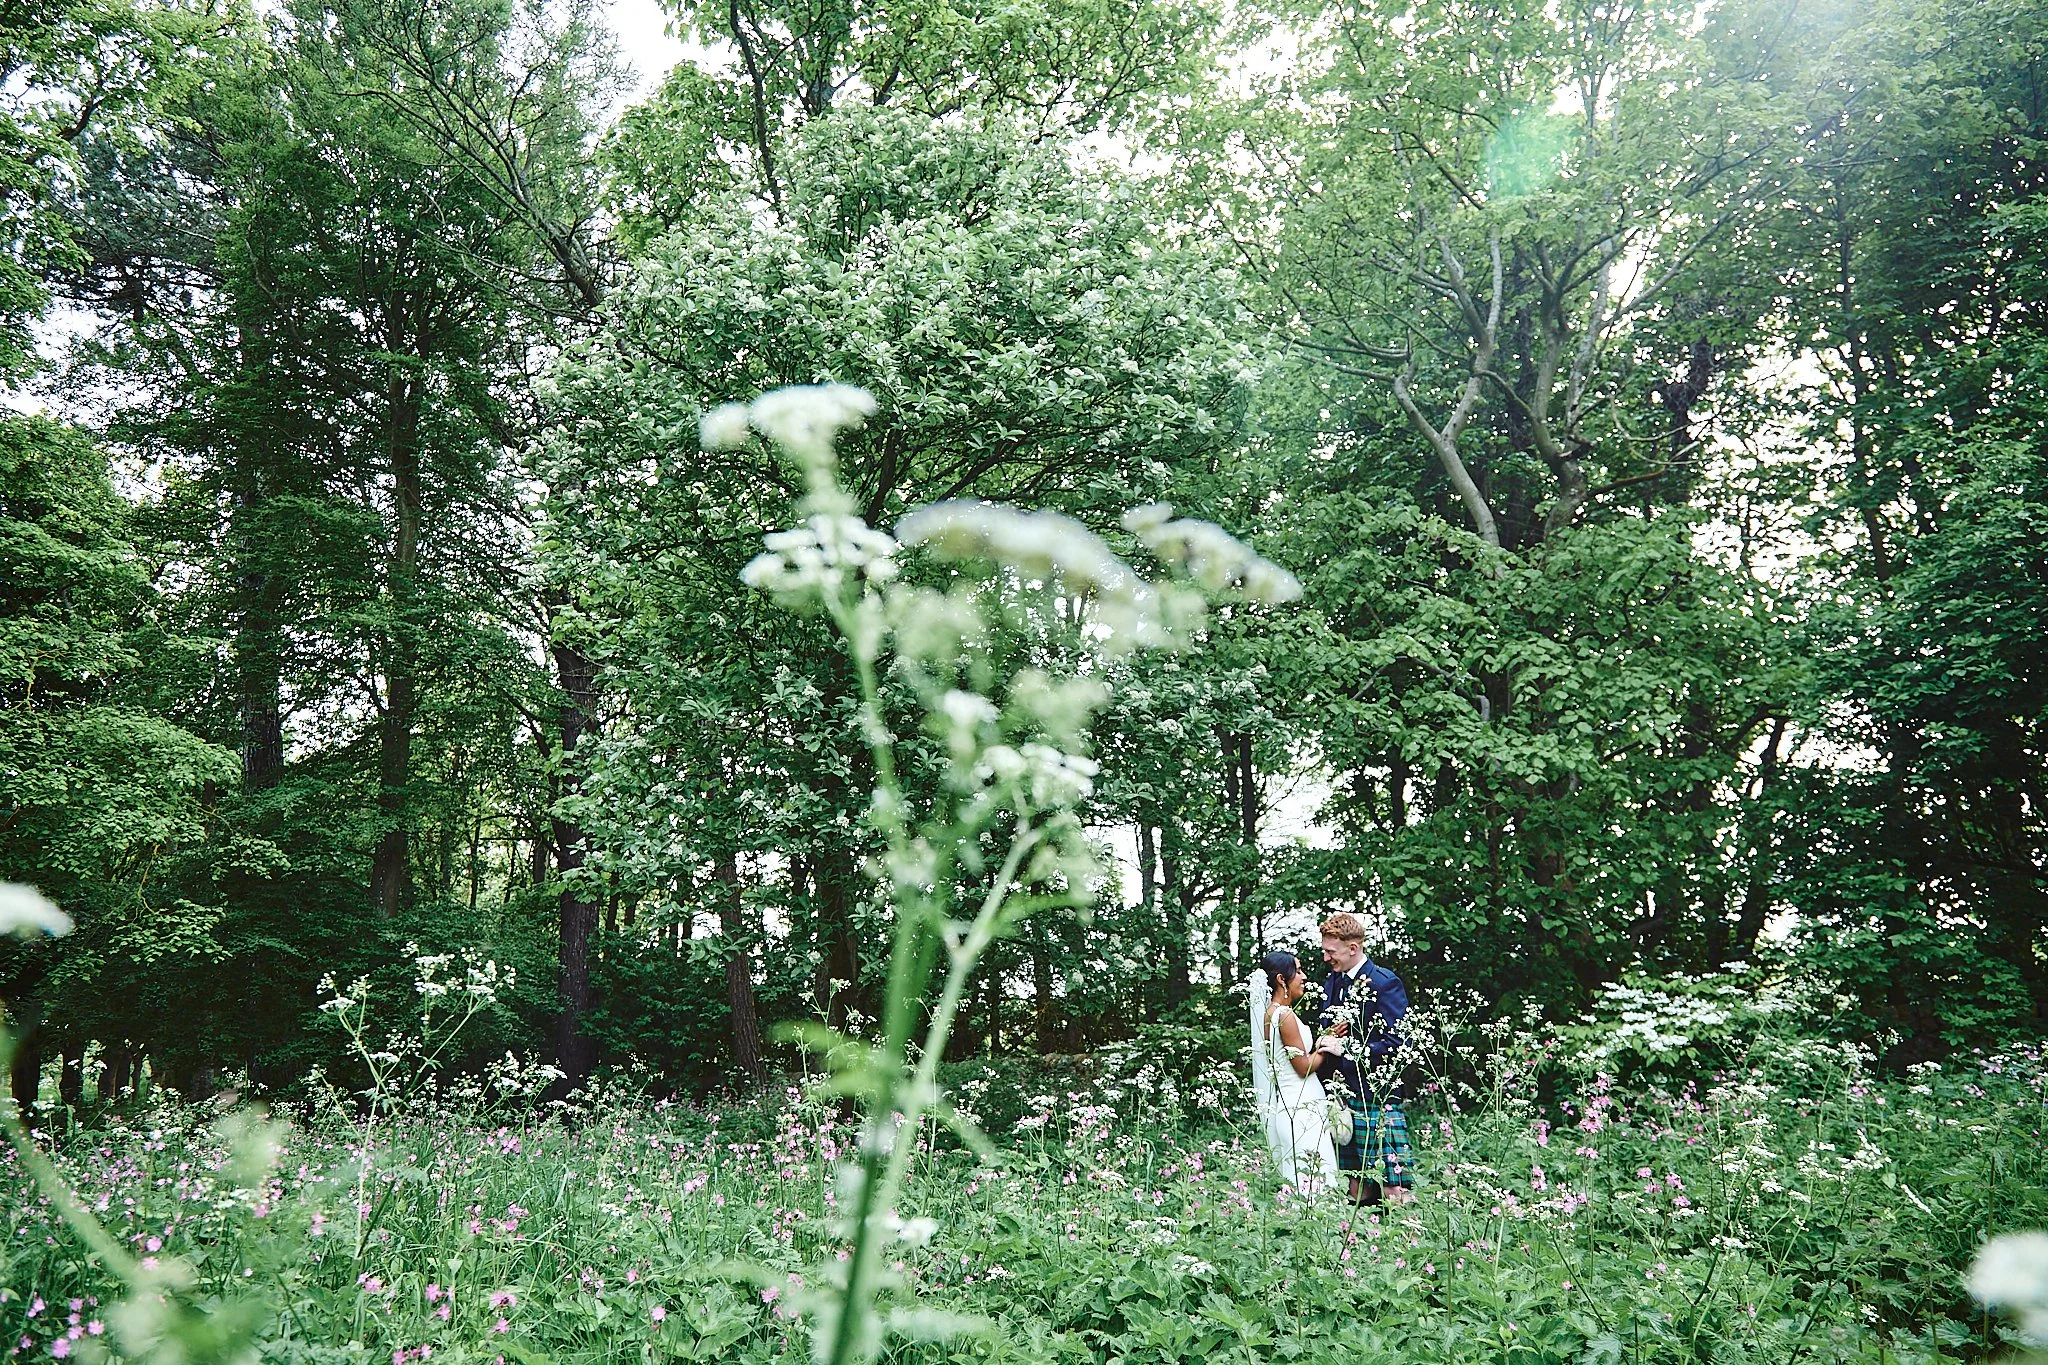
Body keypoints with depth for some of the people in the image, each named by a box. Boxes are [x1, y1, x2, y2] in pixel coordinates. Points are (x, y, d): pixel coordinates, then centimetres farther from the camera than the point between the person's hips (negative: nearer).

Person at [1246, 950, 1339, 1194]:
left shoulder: (1269, 1013, 11)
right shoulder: (1285, 1015, -17)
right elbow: (1304, 1066, -14)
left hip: (1284, 1107, 10)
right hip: (1300, 1108, -10)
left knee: (1293, 1181, 11)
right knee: (1311, 1180, -7)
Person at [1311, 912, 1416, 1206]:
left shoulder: (1384, 983, -11)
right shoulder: (1331, 983, 13)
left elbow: (1396, 1043, -15)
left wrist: (1345, 1048, -17)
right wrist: (1324, 1044, 5)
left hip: (1377, 1097, -7)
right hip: (1343, 1096, 7)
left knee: (1394, 1188, -6)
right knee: (1357, 1183, 14)